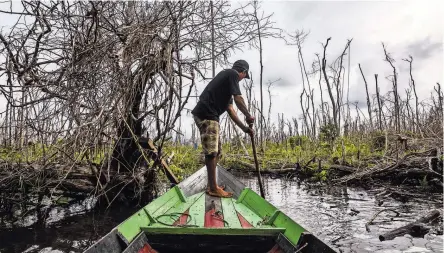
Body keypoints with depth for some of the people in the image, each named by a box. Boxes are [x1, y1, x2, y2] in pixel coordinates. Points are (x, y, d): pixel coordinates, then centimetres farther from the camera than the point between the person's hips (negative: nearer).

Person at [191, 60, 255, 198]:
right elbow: (238, 99, -10)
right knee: (211, 152, -9)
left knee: (216, 151, 12)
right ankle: (213, 188, -4)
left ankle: (212, 185, 17)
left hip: (210, 116, 10)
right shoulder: (233, 74, 0)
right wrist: (248, 116, 4)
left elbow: (230, 110, 23)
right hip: (206, 115, -10)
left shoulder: (227, 78, 28)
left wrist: (244, 127, 21)